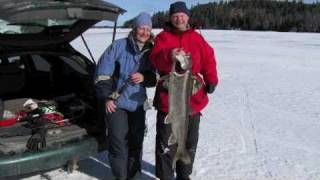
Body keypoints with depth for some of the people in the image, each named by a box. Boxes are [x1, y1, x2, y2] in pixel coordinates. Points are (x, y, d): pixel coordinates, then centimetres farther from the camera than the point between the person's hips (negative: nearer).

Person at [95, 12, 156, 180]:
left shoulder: (151, 51, 0)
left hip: (138, 103, 4)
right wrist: (106, 97, -9)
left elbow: (156, 76, 8)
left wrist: (144, 78, -15)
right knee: (118, 142, 0)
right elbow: (102, 73, -7)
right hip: (116, 103, -3)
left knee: (136, 141, 12)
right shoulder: (118, 46, -10)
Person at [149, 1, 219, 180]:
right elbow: (156, 59, -17)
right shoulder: (163, 37, -1)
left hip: (193, 99, 4)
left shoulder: (197, 38, 9)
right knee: (166, 142, 3)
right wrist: (169, 56, -38)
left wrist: (211, 80, -2)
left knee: (190, 140, 16)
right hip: (168, 98, -3)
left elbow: (208, 60, 10)